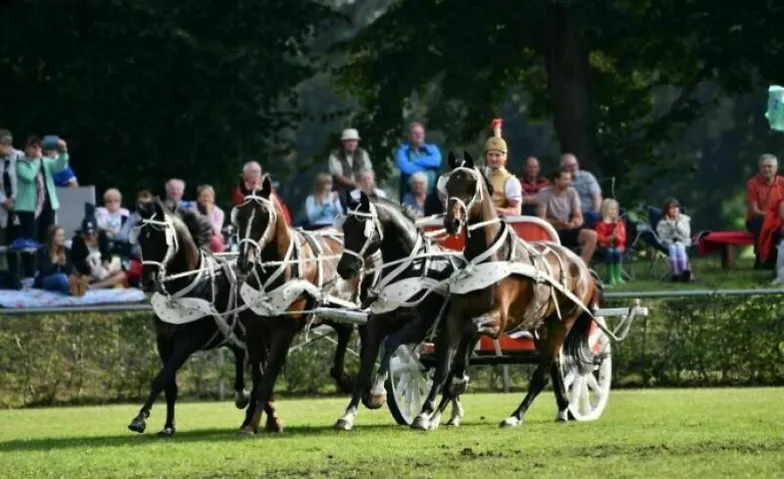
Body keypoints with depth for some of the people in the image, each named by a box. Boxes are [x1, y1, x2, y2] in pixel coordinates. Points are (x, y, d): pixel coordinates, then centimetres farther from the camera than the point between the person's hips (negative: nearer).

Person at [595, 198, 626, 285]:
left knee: (617, 252, -34)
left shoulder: (619, 223, 10)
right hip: (606, 246, -1)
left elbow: (623, 238, 7)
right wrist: (610, 237, -19)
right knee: (610, 252, -36)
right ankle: (610, 277, -30)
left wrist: (617, 237, -15)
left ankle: (617, 276, -28)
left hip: (618, 245, 1)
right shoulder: (601, 224, 2)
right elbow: (600, 239, -5)